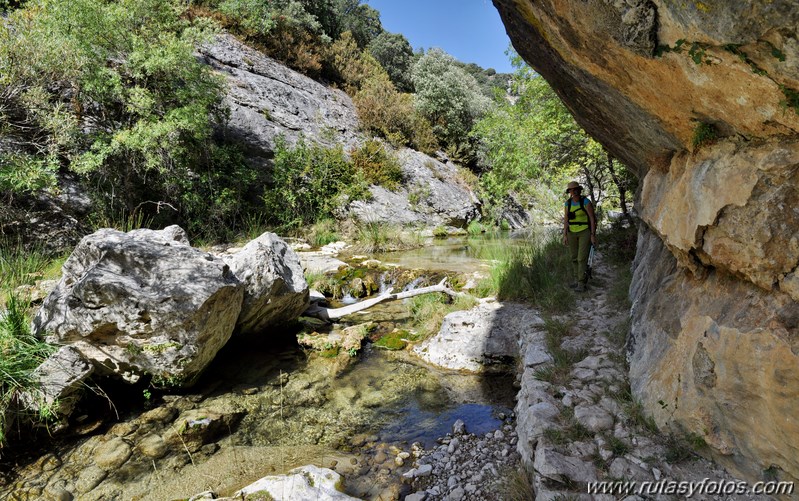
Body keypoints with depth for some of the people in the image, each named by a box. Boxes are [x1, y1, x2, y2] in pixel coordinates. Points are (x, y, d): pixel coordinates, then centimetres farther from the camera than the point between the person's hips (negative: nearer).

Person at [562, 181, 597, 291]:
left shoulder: (586, 201, -12)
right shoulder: (567, 203, 3)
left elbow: (592, 218, -12)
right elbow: (566, 220, 5)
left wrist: (593, 235, -15)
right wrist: (565, 235, 0)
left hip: (585, 232, -5)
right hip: (572, 233, 5)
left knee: (582, 258, -10)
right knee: (574, 258, 10)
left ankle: (581, 284, -7)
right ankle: (577, 280, 22)